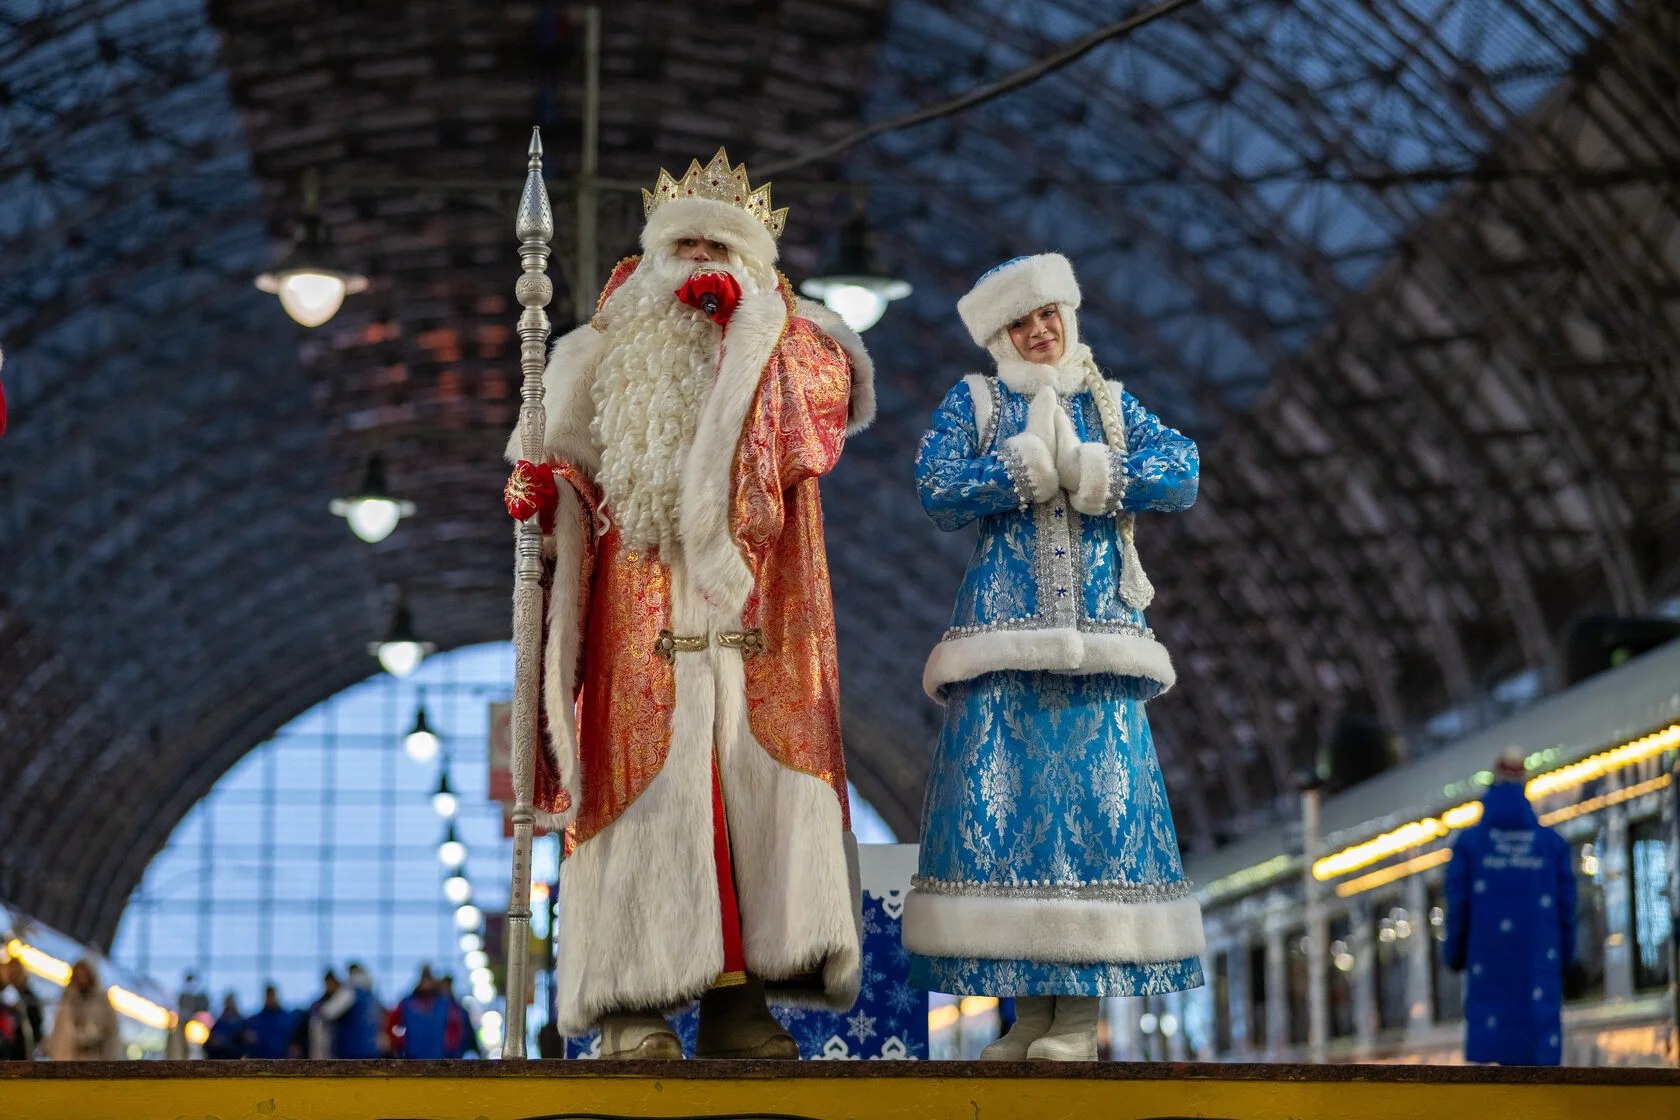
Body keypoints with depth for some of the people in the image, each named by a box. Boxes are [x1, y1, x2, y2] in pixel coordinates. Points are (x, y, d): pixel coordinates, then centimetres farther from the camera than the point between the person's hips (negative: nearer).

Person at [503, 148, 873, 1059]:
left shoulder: (775, 358, 18)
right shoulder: (613, 358, 20)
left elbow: (836, 381, -2)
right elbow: (570, 465, 16)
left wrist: (749, 311, -9)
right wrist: (542, 490, -5)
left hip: (745, 611, 1)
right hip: (641, 612, -1)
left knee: (749, 786, -7)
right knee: (648, 787, -10)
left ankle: (736, 1001, -6)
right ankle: (632, 1004, -12)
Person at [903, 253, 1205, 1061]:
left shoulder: (1110, 404, 16)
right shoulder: (973, 403, 13)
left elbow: (1182, 472, -2)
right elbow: (936, 486, -6)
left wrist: (1083, 466, -10)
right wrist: (1031, 463, -9)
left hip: (1099, 638, 1)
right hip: (1003, 635, -1)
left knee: (1097, 806, -7)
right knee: (1001, 811, -7)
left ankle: (1081, 1013, -5)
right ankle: (1028, 1009, -1)